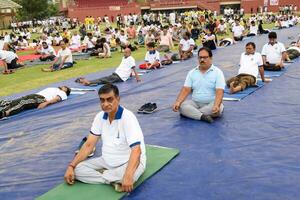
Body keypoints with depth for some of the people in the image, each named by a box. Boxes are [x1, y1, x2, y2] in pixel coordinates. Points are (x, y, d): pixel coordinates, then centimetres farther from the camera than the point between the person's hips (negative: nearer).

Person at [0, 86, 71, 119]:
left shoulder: (62, 93, 16)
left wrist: (46, 103, -22)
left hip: (42, 99, -7)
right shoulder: (53, 88, 41)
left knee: (23, 103, -33)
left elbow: (57, 98, -4)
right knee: (15, 102, -19)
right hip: (35, 95, 7)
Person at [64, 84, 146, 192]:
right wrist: (71, 166, -10)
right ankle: (114, 180, -17)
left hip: (128, 163, -6)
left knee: (129, 175, -39)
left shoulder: (128, 118, -22)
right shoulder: (100, 117, -2)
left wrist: (128, 176, -46)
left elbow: (136, 150, -31)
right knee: (77, 168, -13)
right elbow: (89, 144, 1)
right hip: (107, 162, 6)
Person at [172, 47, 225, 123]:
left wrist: (216, 105, -35)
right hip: (195, 103, 3)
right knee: (182, 105, -24)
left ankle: (190, 113, -21)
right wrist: (178, 102, -20)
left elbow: (219, 92, -16)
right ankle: (202, 116, -34)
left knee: (217, 109, -35)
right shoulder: (192, 72, 7)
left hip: (211, 104, -2)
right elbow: (186, 90, -2)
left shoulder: (217, 72, -5)